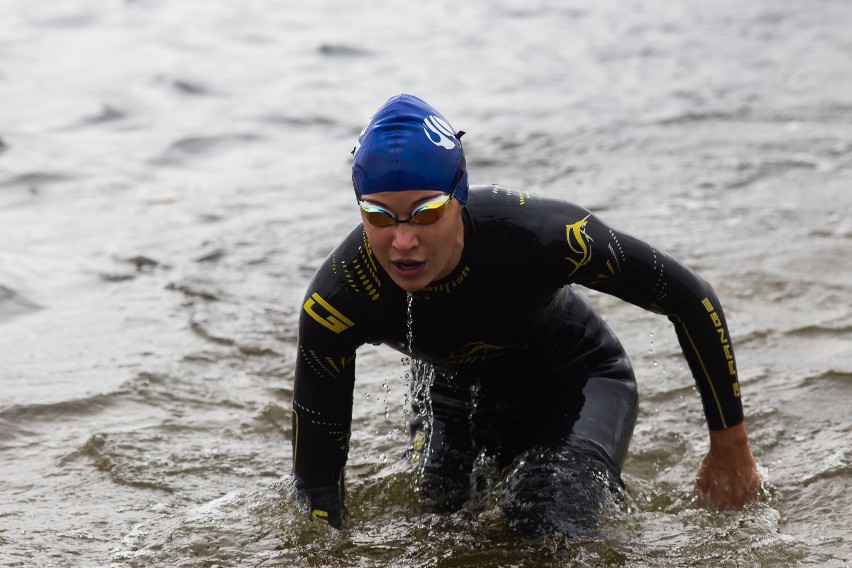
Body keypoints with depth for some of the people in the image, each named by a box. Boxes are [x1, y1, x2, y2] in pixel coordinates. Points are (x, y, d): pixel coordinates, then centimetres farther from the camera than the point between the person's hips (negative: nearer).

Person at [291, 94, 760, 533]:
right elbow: (315, 473, -21)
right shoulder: (334, 302, -31)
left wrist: (730, 447, -15)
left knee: (547, 525, -24)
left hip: (574, 380, -3)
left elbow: (691, 300, -24)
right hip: (452, 386, 3)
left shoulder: (536, 233, -38)